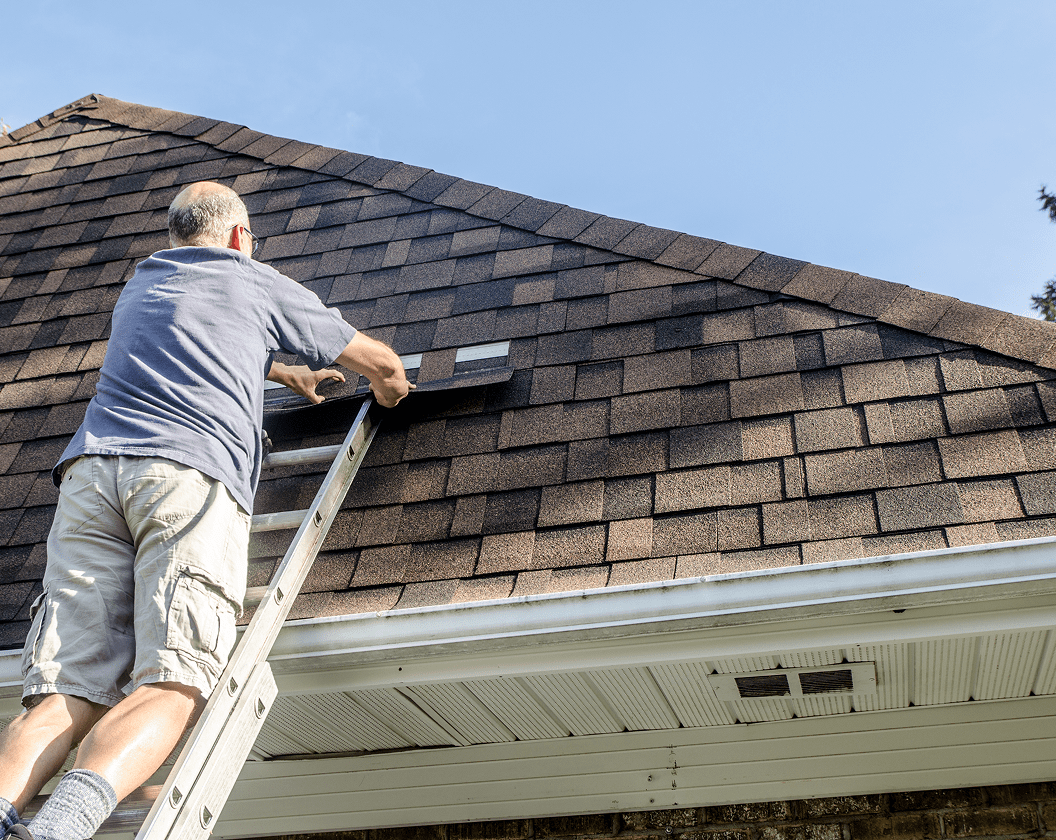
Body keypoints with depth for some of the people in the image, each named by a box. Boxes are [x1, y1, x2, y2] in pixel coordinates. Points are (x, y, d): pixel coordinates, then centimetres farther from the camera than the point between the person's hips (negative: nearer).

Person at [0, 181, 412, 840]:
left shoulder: (139, 287, 36)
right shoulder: (260, 284, 22)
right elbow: (383, 363, 29)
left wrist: (284, 373, 69)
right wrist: (390, 392, 53)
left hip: (92, 466, 5)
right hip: (195, 473, -4)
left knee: (70, 692, -7)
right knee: (173, 685, -16)